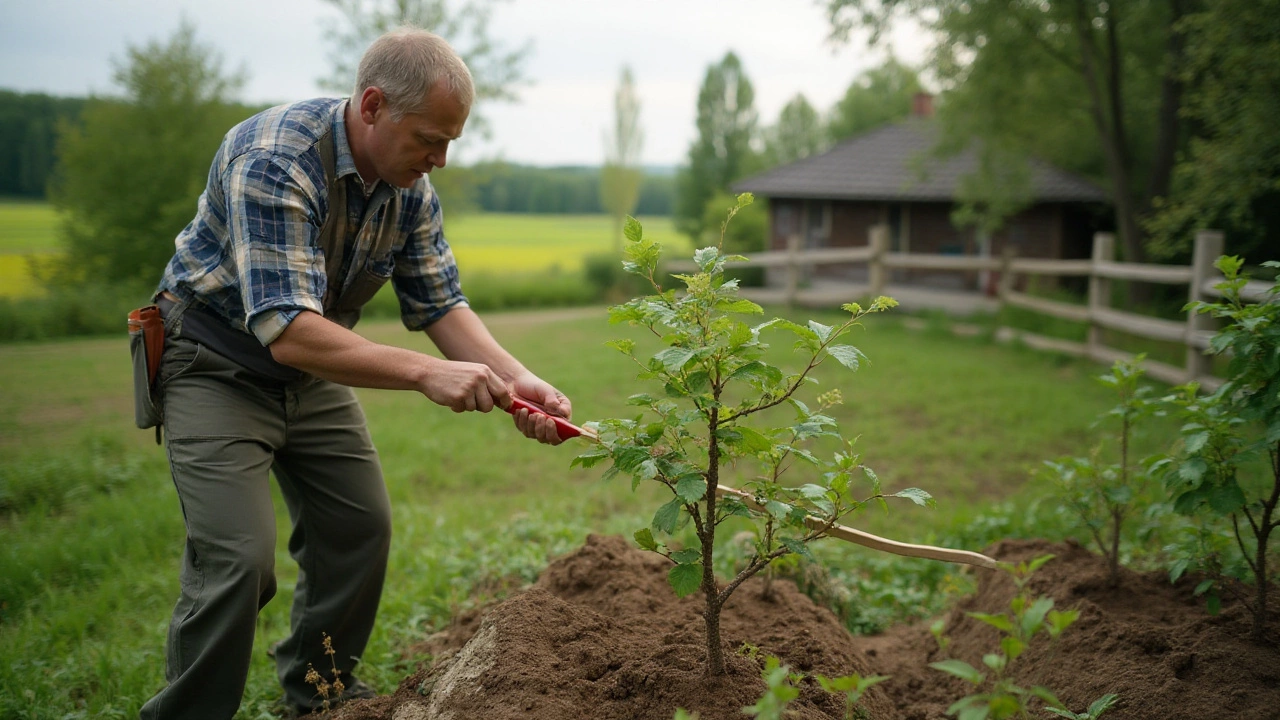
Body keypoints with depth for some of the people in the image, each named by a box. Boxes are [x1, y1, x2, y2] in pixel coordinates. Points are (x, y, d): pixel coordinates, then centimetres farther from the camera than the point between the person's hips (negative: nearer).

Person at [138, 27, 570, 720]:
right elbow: (286, 331, -38)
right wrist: (426, 373, -43)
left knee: (359, 528, 8)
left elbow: (441, 305, -4)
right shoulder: (274, 160, -31)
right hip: (217, 364, -7)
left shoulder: (411, 187, -8)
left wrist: (517, 379, -20)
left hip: (314, 367, 7)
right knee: (239, 555, -17)